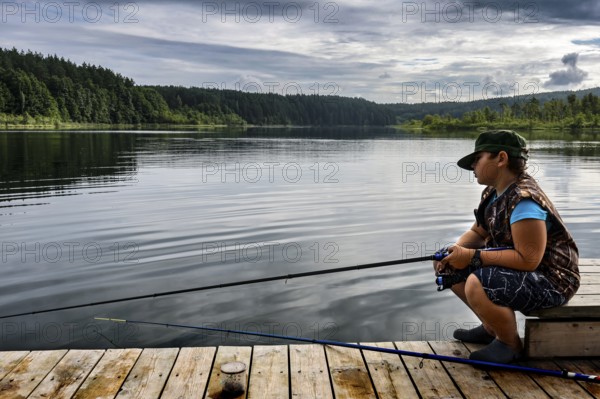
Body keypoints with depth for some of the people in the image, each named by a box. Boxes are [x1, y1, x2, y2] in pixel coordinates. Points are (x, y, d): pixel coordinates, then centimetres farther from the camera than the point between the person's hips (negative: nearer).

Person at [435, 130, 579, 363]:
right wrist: (455, 251, -9)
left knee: (477, 285, -35)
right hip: (514, 270, 10)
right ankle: (491, 328, 19)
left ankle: (510, 344, -5)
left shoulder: (523, 200, -27)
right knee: (447, 266, 8)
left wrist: (473, 257, -26)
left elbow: (528, 260, -30)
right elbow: (477, 233, 12)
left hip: (550, 281, -10)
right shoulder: (493, 193, 3)